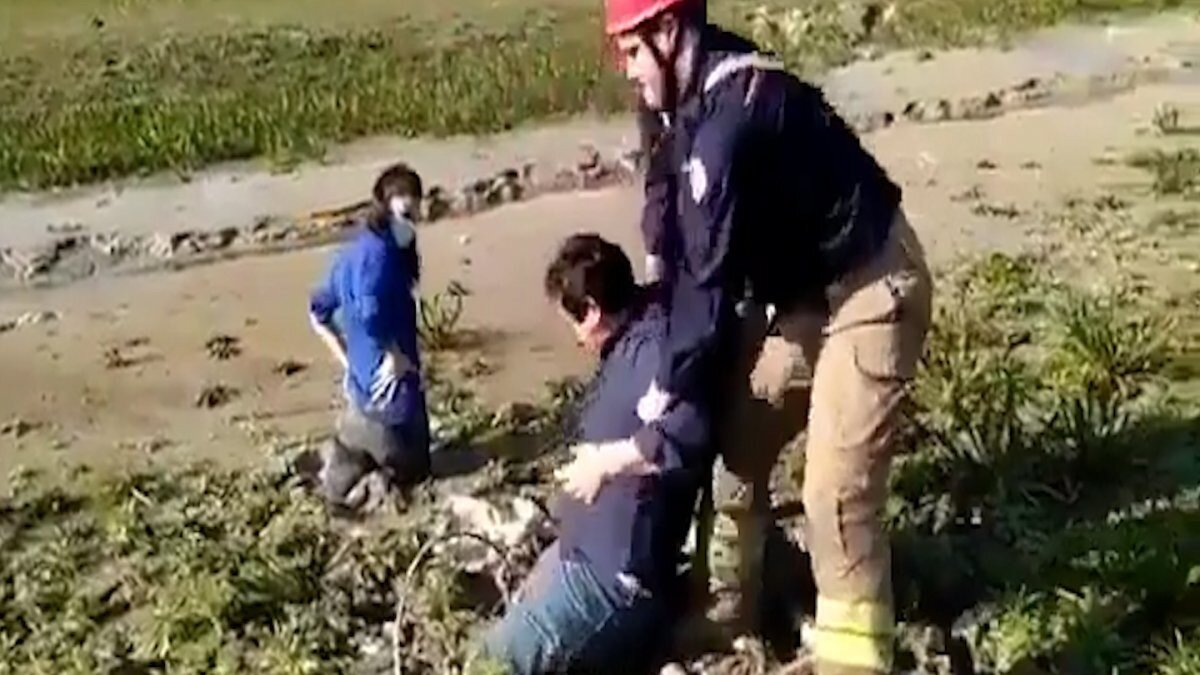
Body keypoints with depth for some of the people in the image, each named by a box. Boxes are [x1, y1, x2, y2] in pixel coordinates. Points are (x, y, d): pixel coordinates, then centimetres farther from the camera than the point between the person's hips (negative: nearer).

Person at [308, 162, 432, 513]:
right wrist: (394, 356, -18)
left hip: (365, 379, 9)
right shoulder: (378, 251, -21)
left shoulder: (357, 249, 7)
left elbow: (319, 312, 14)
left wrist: (349, 359, 13)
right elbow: (370, 314, -33)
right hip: (388, 384, -9)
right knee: (410, 468, 7)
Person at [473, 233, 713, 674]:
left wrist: (605, 460, -30)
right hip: (583, 549, 11)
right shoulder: (627, 345, 10)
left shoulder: (652, 348, -22)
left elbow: (687, 430, -39)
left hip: (616, 568, -11)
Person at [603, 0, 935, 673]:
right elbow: (668, 190, 17)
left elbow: (711, 270, -26)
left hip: (869, 288, -10)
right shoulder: (695, 95, -1)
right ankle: (738, 609, 29)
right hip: (799, 284, 10)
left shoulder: (733, 114, -30)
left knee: (836, 488, -15)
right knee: (734, 440, 13)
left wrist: (669, 385, -16)